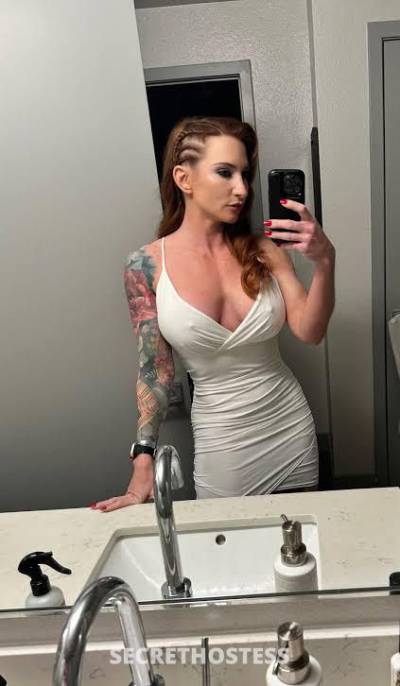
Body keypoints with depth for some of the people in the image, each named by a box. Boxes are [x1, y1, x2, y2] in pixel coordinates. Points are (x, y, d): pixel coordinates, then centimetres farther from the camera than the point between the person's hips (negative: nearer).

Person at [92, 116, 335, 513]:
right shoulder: (145, 266, -12)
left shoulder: (263, 250, -6)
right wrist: (143, 465, -10)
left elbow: (309, 332, -12)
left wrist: (324, 263, -28)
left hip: (291, 428, 3)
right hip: (220, 441, -2)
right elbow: (154, 370, -8)